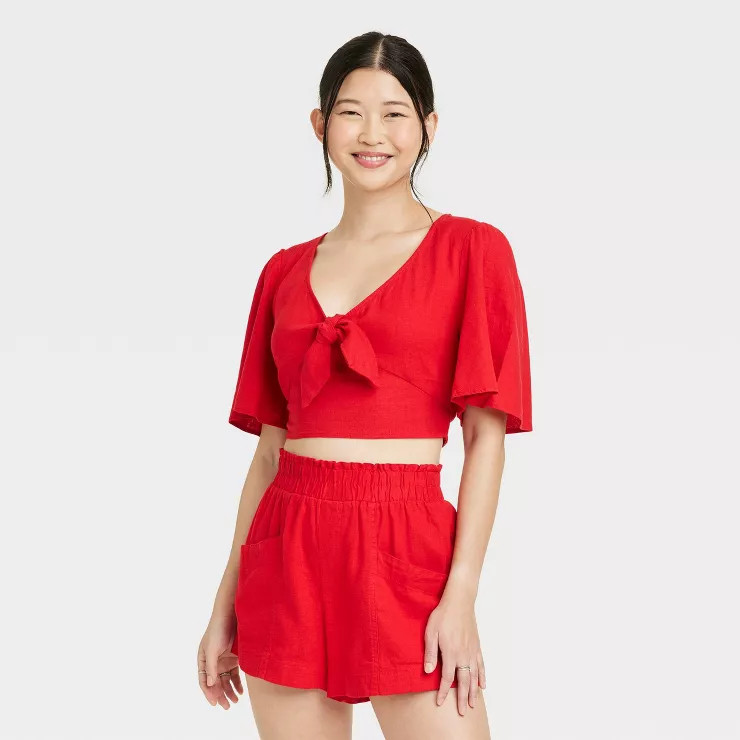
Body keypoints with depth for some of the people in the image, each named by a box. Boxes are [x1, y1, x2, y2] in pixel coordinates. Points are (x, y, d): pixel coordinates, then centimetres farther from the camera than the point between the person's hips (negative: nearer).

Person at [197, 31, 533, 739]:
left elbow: (486, 437, -4)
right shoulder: (286, 271, 12)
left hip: (407, 546, -3)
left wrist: (461, 596, -12)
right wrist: (228, 602, 10)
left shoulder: (470, 249, 1)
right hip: (287, 552, 4)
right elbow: (270, 448, 13)